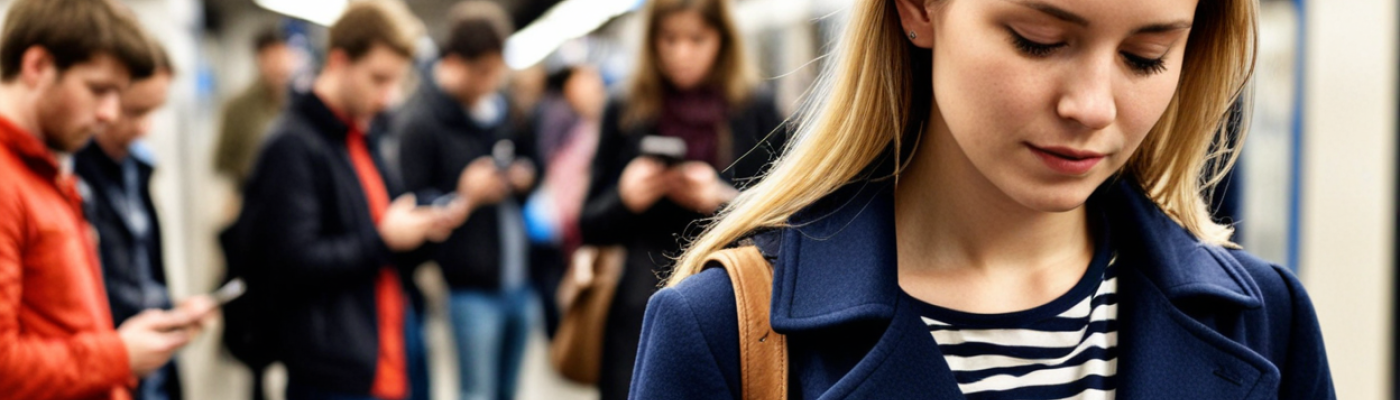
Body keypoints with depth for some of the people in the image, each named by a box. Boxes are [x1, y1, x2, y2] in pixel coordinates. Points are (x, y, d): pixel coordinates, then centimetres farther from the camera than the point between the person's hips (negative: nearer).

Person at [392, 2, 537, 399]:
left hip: (518, 283, 7)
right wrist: (463, 198, -26)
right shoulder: (418, 121, -11)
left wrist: (524, 175, 5)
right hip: (470, 289, -7)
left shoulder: (499, 106, 11)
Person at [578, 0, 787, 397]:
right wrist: (624, 199, -10)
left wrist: (724, 200, -13)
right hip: (643, 320, 1)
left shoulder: (756, 110, 5)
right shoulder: (625, 113, 8)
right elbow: (591, 227, 10)